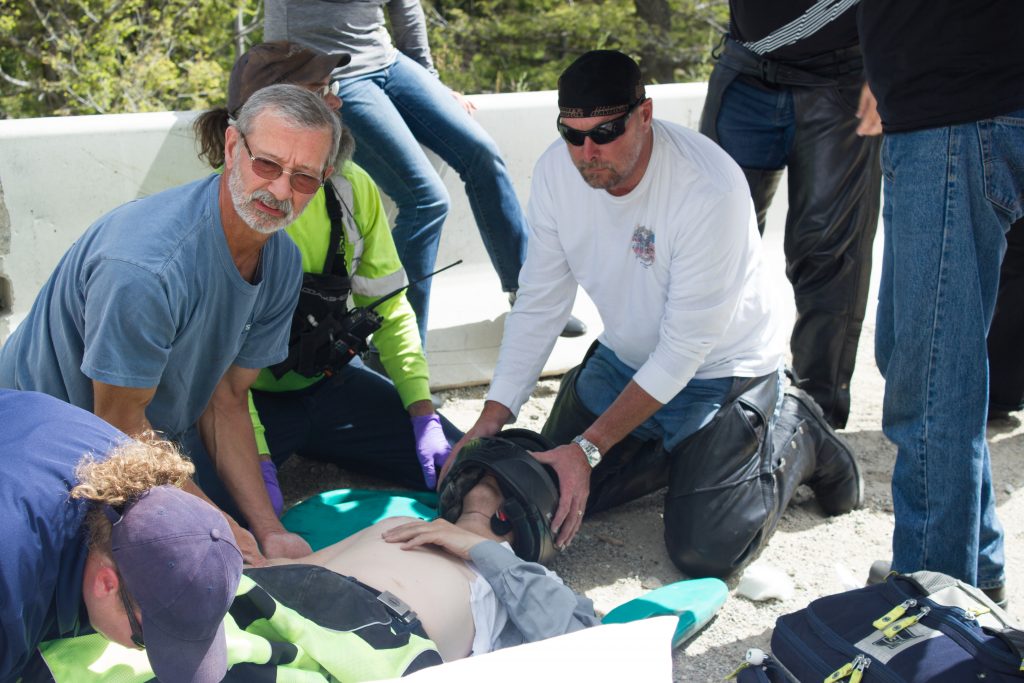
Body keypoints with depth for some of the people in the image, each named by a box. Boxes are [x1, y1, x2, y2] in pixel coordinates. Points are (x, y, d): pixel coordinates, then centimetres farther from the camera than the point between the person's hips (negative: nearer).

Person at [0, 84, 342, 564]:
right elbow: (120, 423, -25)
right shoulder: (143, 266, -37)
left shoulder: (282, 262, -11)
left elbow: (225, 403, -5)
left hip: (163, 428, 7)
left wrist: (269, 532, -12)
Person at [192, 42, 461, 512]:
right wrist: (257, 464, -28)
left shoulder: (352, 186, -5)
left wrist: (423, 413, -10)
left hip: (330, 380, 5)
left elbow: (388, 304, -1)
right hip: (253, 396, -4)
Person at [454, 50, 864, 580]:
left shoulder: (711, 188, -32)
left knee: (704, 552, -13)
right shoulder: (556, 169, -13)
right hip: (623, 358, 6)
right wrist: (492, 417, -14)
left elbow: (683, 349, -27)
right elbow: (538, 303, -6)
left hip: (718, 371, -6)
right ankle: (679, 450, 21)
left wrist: (588, 449, -29)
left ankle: (796, 435, 12)